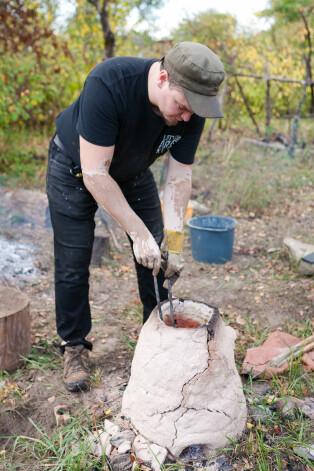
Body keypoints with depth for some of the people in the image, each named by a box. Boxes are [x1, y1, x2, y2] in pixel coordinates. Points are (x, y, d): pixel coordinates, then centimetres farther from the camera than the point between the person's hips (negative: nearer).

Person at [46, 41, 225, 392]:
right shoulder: (108, 84, -39)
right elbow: (95, 173, -36)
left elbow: (179, 177, -15)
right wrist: (139, 233, -34)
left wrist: (173, 240, -23)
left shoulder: (191, 112, -23)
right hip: (75, 167, -4)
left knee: (159, 258, 1)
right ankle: (75, 346, 16)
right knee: (72, 265, -3)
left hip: (132, 172, 4)